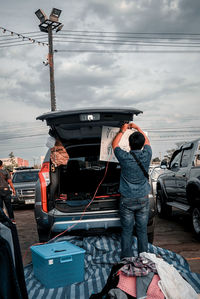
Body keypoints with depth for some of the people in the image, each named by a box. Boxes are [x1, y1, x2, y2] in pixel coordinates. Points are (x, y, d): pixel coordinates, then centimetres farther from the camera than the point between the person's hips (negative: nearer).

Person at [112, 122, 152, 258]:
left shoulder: (125, 157, -14)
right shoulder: (146, 155, -8)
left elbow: (114, 144, 7)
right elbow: (147, 141, 15)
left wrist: (122, 131, 18)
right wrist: (137, 128, 25)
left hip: (127, 201, -2)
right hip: (143, 200, 2)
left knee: (127, 231, 7)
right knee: (142, 231, 11)